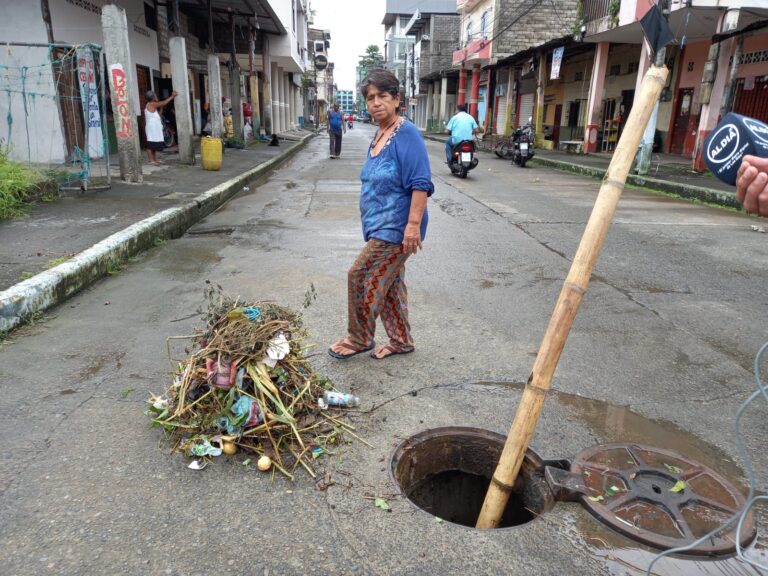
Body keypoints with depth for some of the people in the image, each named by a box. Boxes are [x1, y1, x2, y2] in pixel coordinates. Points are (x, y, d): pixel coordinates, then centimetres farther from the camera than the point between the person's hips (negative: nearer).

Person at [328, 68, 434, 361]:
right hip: (380, 226, 9)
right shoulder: (379, 135, 12)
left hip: (395, 226, -9)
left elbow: (421, 183, -21)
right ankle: (401, 340, 27)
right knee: (388, 283, 14)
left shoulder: (406, 134, -15)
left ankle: (359, 338, 14)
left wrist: (414, 224, -26)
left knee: (361, 276, -5)